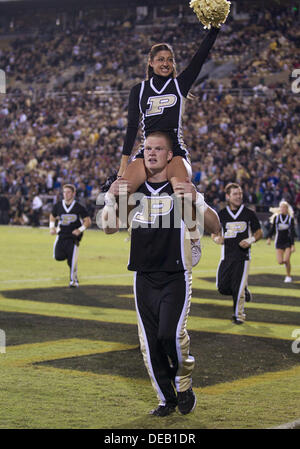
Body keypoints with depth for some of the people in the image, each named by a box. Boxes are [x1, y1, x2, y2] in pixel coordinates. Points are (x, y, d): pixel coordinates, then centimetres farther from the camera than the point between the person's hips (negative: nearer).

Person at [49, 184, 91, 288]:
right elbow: (52, 217, 22)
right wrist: (52, 227, 6)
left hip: (73, 236, -3)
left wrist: (80, 229, -17)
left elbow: (88, 221, -2)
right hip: (61, 235, 3)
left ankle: (73, 280, 5)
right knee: (58, 256, -9)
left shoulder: (79, 207, -7)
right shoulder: (58, 206, 4)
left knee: (72, 260, -9)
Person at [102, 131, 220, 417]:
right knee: (150, 345, 4)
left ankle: (184, 383, 8)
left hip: (176, 277, -4)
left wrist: (196, 201, -22)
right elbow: (109, 227, 13)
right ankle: (167, 399, 21)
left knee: (171, 335, -19)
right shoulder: (133, 190, 10)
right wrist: (111, 198, -4)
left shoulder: (182, 189, -1)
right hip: (144, 278, 4)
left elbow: (214, 227, -6)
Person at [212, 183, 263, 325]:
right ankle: (244, 293, 29)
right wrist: (216, 238, -8)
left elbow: (259, 232, 8)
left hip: (243, 256, -3)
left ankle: (239, 314, 9)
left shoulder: (249, 214, 1)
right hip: (226, 256, 3)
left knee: (238, 288, -8)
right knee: (222, 287, 1)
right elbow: (214, 233, 15)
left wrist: (250, 240, -11)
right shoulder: (221, 214, 5)